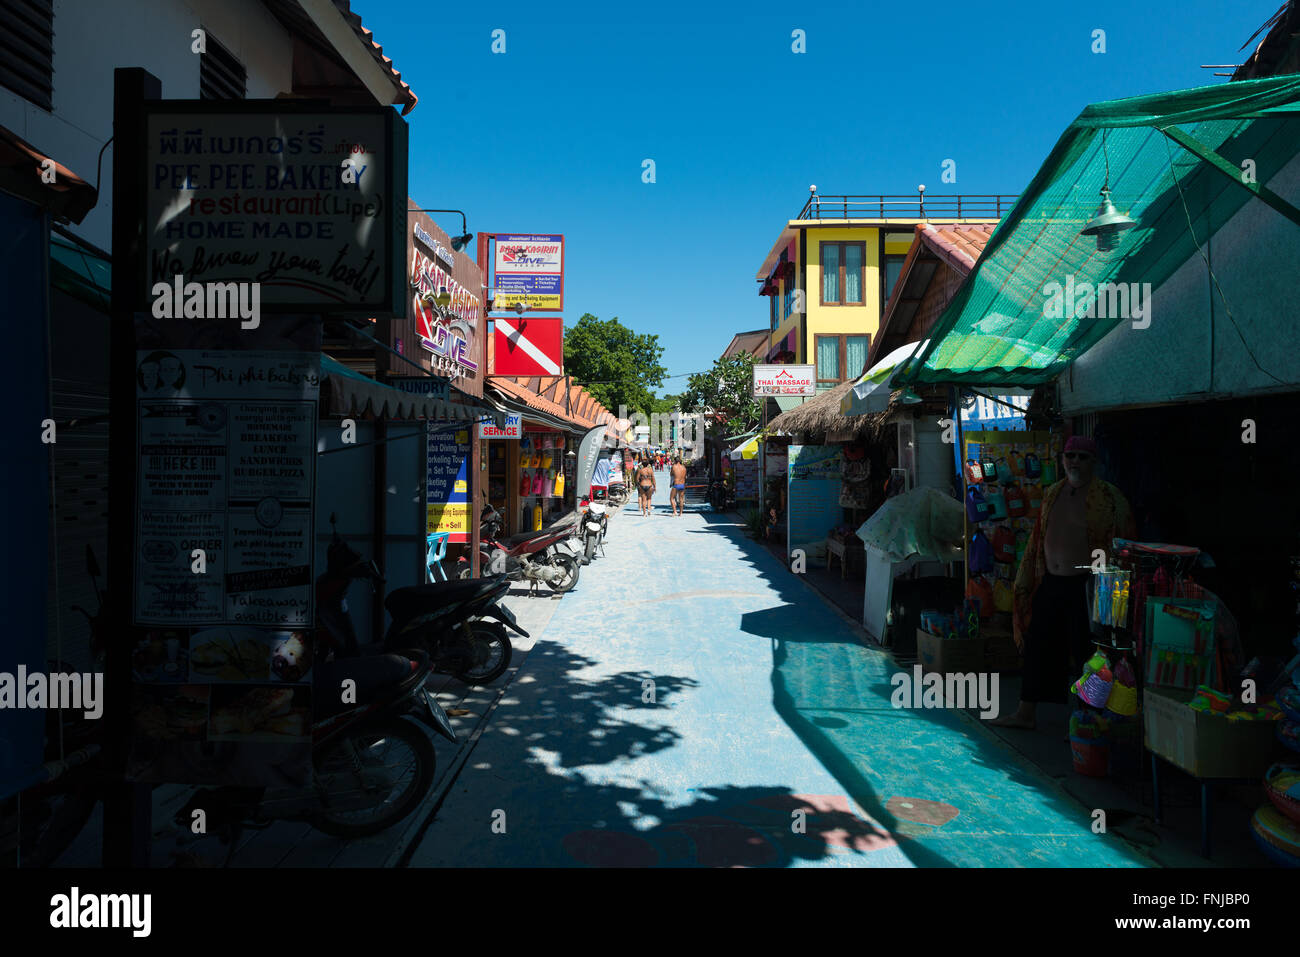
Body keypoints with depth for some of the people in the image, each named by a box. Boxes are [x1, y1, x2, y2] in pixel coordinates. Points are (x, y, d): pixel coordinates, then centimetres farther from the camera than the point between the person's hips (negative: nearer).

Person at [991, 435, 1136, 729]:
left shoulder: (1109, 497, -7)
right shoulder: (1052, 494, 11)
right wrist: (1026, 582, 14)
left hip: (1085, 586, -6)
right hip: (1050, 583, 6)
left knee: (1084, 653, 2)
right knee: (1038, 646, 11)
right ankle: (1026, 713, 22)